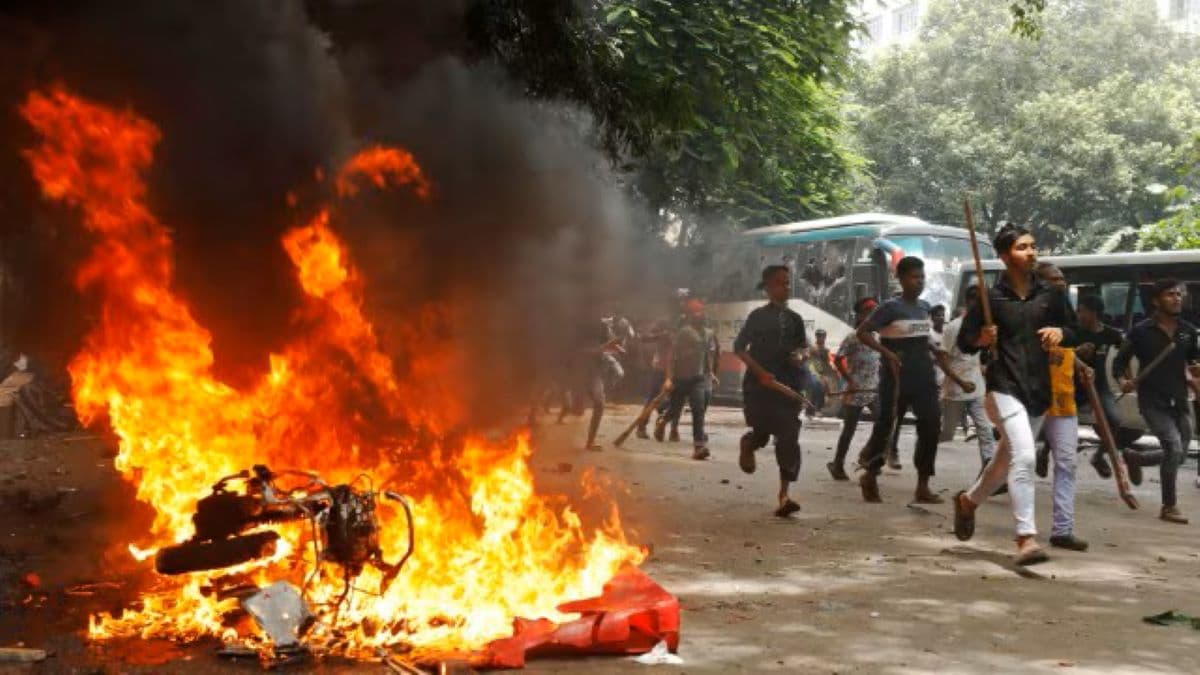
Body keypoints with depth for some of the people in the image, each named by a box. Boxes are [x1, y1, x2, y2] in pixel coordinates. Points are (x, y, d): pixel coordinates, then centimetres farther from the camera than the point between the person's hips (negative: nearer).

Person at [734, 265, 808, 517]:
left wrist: (800, 354, -1)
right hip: (759, 385, -4)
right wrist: (760, 372, -16)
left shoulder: (794, 319, 10)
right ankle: (748, 443, 32)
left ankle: (784, 496, -2)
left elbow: (803, 345, 24)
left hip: (788, 386, 4)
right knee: (762, 433, -8)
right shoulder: (758, 316, -3)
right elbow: (739, 347, -5)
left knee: (788, 440, -5)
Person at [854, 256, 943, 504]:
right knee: (885, 427, 3)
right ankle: (870, 477, 24)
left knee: (931, 428, -3)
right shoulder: (890, 307, -10)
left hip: (924, 379, 6)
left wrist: (932, 349, 9)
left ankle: (922, 487, 2)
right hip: (897, 379, -6)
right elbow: (862, 332, -13)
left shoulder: (924, 307, 11)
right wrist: (887, 353, -21)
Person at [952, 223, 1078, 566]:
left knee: (1007, 460, 18)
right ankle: (1026, 537, -18)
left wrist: (1061, 333, -8)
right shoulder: (991, 297, -3)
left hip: (1039, 390, 5)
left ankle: (968, 500, 45)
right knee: (1024, 457, -21)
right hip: (1004, 387, -5)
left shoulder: (1050, 294, 6)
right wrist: (981, 340, -19)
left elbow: (1074, 331, 15)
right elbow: (964, 341, 3)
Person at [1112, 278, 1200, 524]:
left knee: (1177, 456, 10)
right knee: (1174, 447, -19)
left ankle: (1134, 459, 40)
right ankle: (1169, 507, -4)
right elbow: (1120, 361, 2)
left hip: (1180, 402, 5)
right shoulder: (1141, 331, -5)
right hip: (1153, 403, -5)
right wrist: (1122, 380, -18)